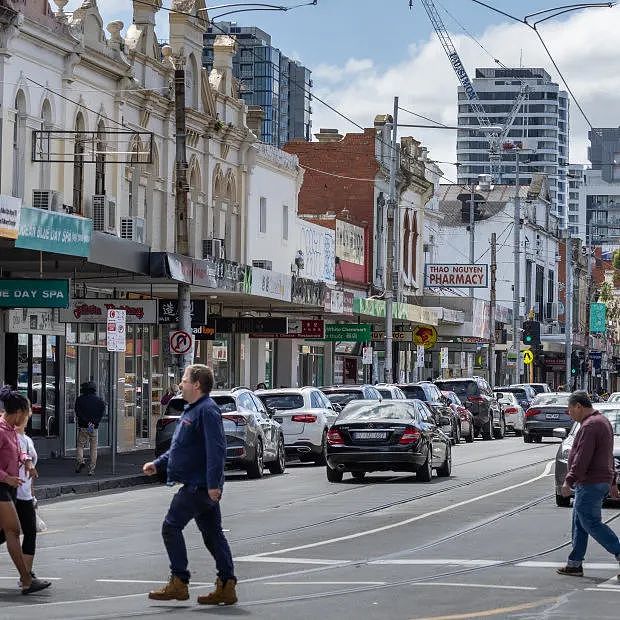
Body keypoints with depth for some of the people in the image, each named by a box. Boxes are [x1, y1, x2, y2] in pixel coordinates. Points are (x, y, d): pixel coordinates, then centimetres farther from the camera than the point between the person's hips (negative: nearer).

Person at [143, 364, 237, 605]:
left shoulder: (207, 411, -16)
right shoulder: (191, 411, 18)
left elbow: (216, 449, -24)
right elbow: (180, 449, 28)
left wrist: (213, 483, -29)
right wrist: (157, 464, 19)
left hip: (199, 485, -10)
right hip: (202, 486, 10)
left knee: (171, 527, -7)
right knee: (212, 533, 8)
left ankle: (178, 583, -6)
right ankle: (227, 586, 9)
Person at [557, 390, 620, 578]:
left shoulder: (590, 426, -17)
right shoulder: (602, 421, 18)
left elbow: (582, 458, -24)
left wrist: (569, 481, -23)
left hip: (590, 484, -11)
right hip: (602, 480, 11)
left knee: (591, 523, -9)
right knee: (579, 523, 14)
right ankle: (575, 564, 17)